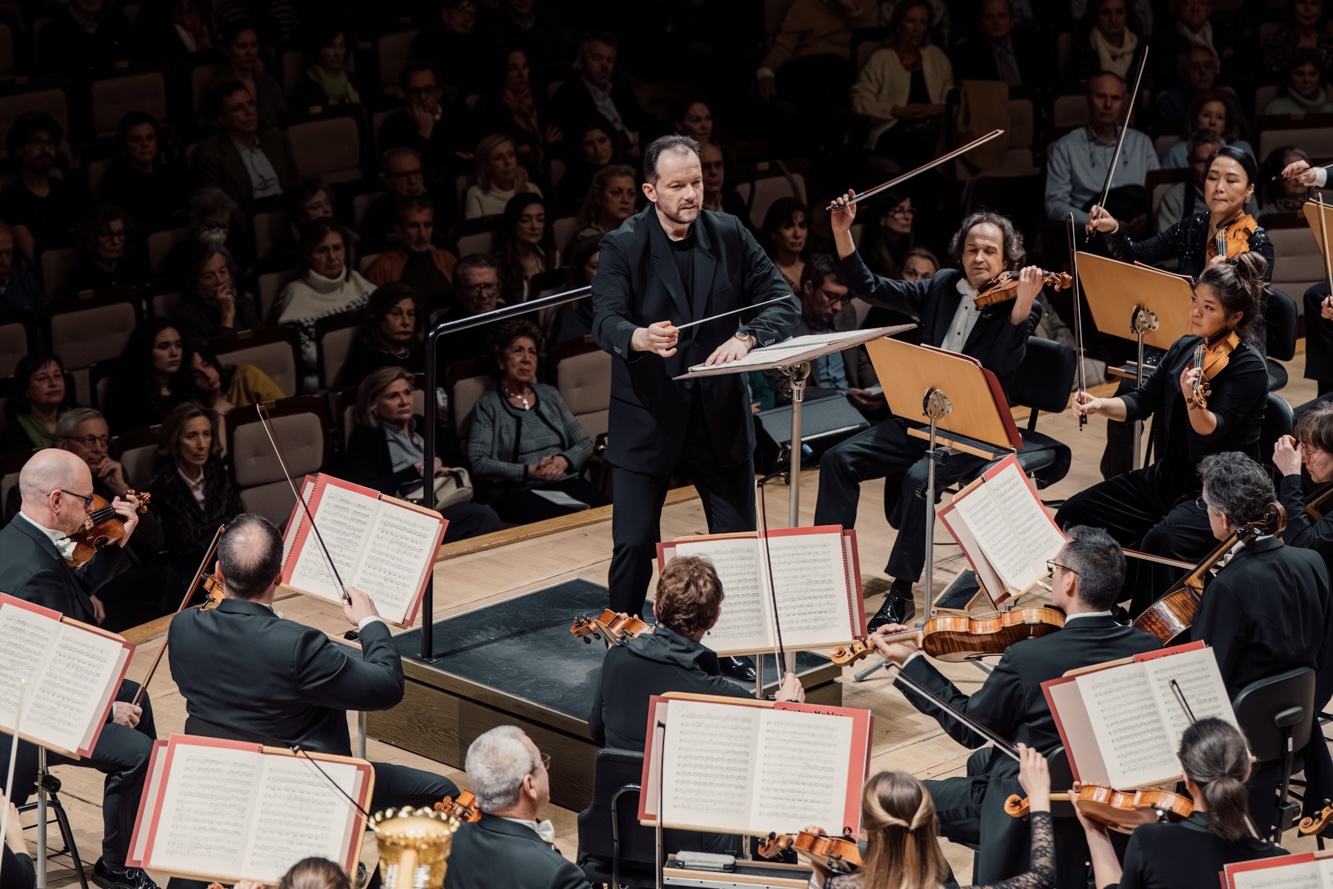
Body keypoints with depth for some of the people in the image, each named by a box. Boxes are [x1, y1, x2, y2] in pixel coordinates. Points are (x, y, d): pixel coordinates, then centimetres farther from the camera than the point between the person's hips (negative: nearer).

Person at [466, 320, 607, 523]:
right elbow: (478, 462, -7)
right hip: (521, 493, -4)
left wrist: (565, 460, -3)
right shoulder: (488, 405, 5)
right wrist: (529, 471, -14)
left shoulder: (549, 394, 20)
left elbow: (584, 443, 19)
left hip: (568, 483, 5)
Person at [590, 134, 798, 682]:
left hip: (720, 413, 3)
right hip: (646, 416, -3)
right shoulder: (622, 247, -9)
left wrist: (747, 338, -25)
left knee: (739, 537, 7)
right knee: (635, 543, -3)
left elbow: (783, 302, -5)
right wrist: (639, 338, -45)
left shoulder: (729, 236, 0)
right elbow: (605, 321, -22)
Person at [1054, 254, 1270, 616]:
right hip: (1168, 478, 8)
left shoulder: (1248, 366, -16)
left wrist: (1192, 400, -49)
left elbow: (1212, 429, -27)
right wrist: (1099, 405, -9)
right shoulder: (1186, 348, 5)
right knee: (1074, 516, -5)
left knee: (1160, 541, -35)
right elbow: (1141, 402, 10)